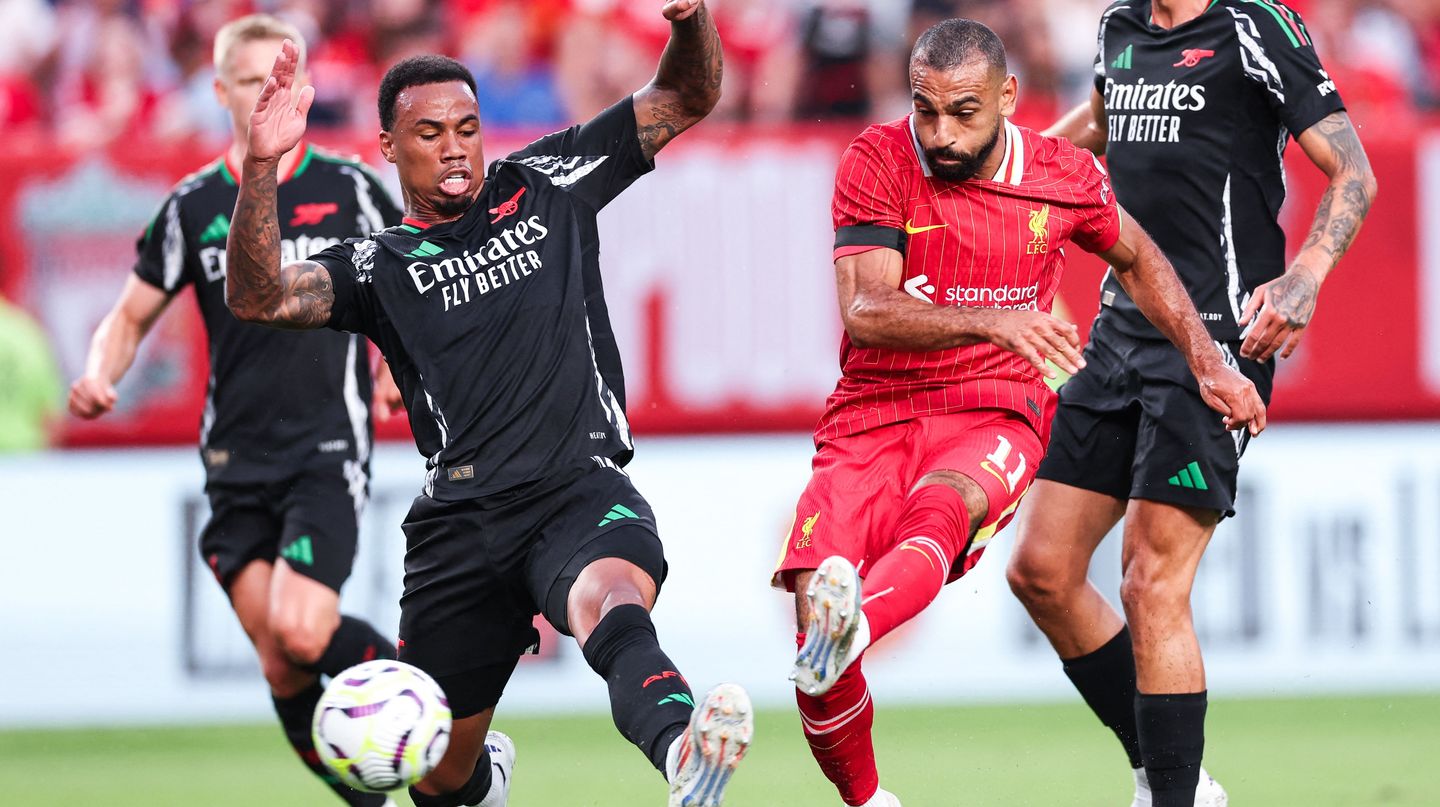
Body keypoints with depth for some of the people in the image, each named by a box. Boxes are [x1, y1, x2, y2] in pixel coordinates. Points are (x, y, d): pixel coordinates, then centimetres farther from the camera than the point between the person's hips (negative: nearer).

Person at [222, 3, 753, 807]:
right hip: (461, 520, 2)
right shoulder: (379, 266, 12)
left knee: (611, 599, -39)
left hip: (582, 489, -2)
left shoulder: (546, 186, 16)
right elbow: (260, 297, -6)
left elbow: (687, 99, 17)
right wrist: (262, 166, -20)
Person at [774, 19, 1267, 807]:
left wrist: (1209, 365, 19)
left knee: (939, 507, -37)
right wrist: (992, 321, -32)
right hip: (874, 413, 0)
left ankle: (853, 625, -70)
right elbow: (865, 312, -18)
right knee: (814, 604, -22)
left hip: (995, 412, 0)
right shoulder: (877, 162, -6)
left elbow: (1137, 259, 24)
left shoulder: (1062, 176, 2)